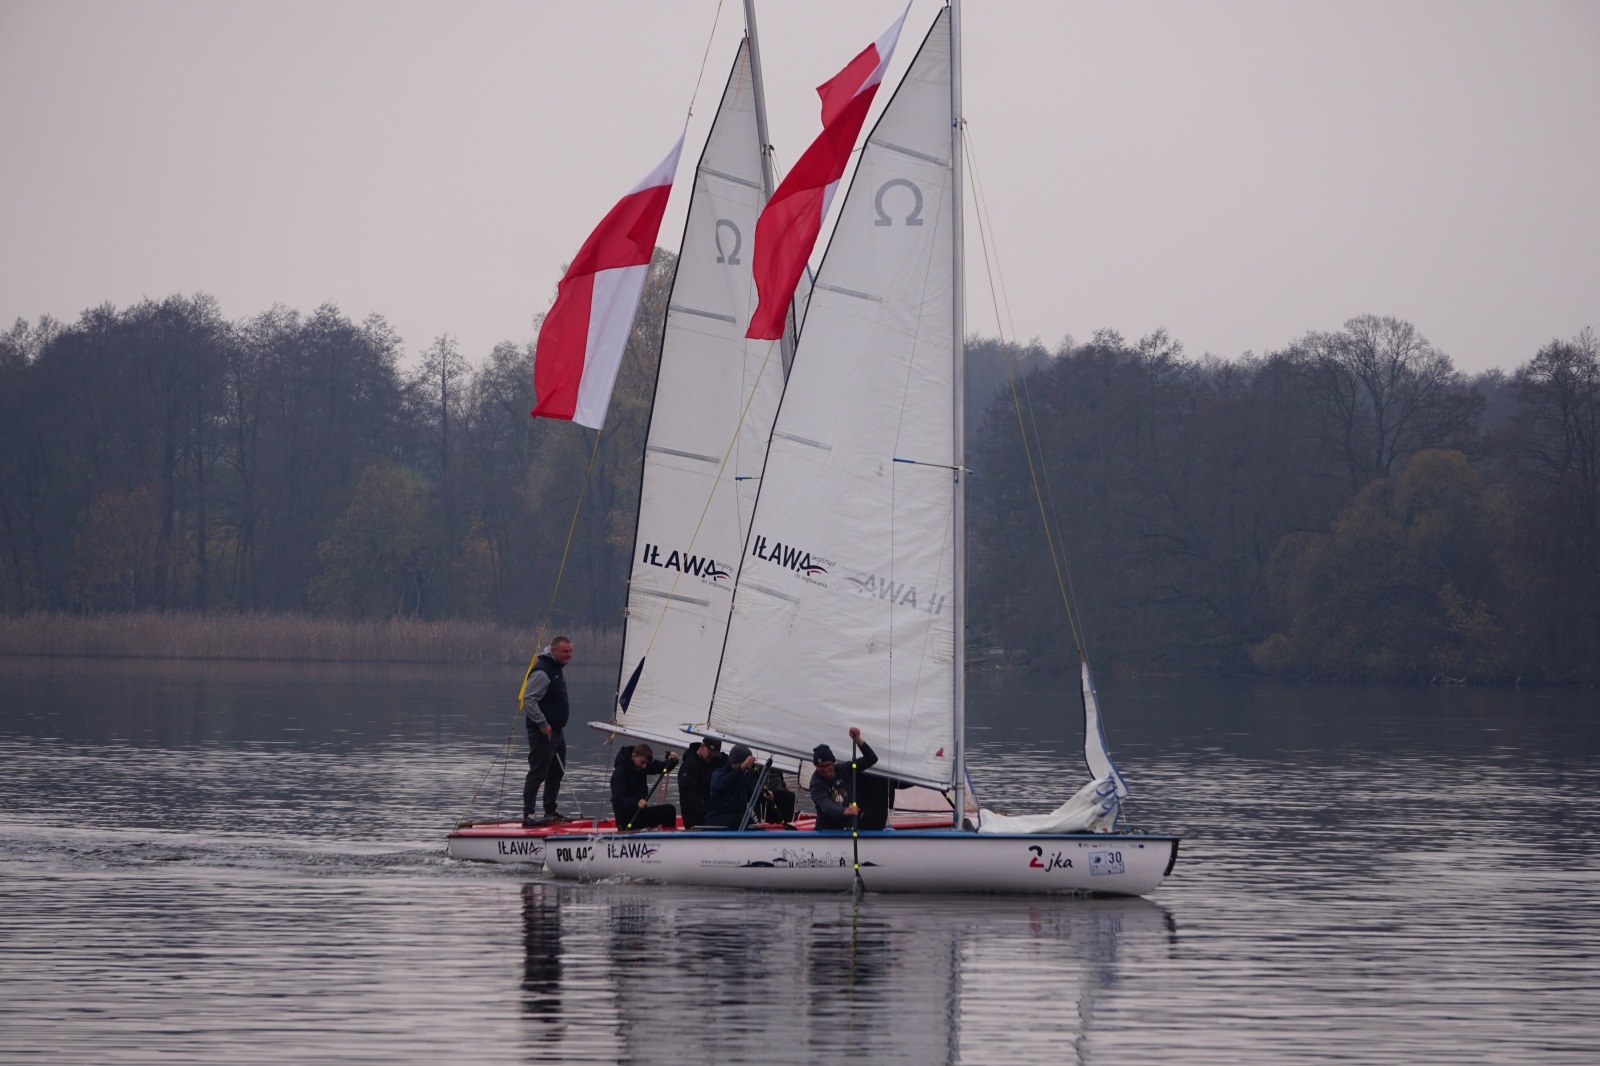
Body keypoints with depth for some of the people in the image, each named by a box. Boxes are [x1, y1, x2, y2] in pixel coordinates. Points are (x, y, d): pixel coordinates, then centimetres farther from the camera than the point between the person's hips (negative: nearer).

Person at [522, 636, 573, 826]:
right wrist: (542, 724, -24)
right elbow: (529, 699, -24)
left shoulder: (556, 668, 15)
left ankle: (551, 811, 26)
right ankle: (528, 814, -10)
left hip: (556, 730, 10)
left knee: (556, 773, 16)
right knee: (537, 773, -10)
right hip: (542, 732, -10)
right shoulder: (542, 672, -18)